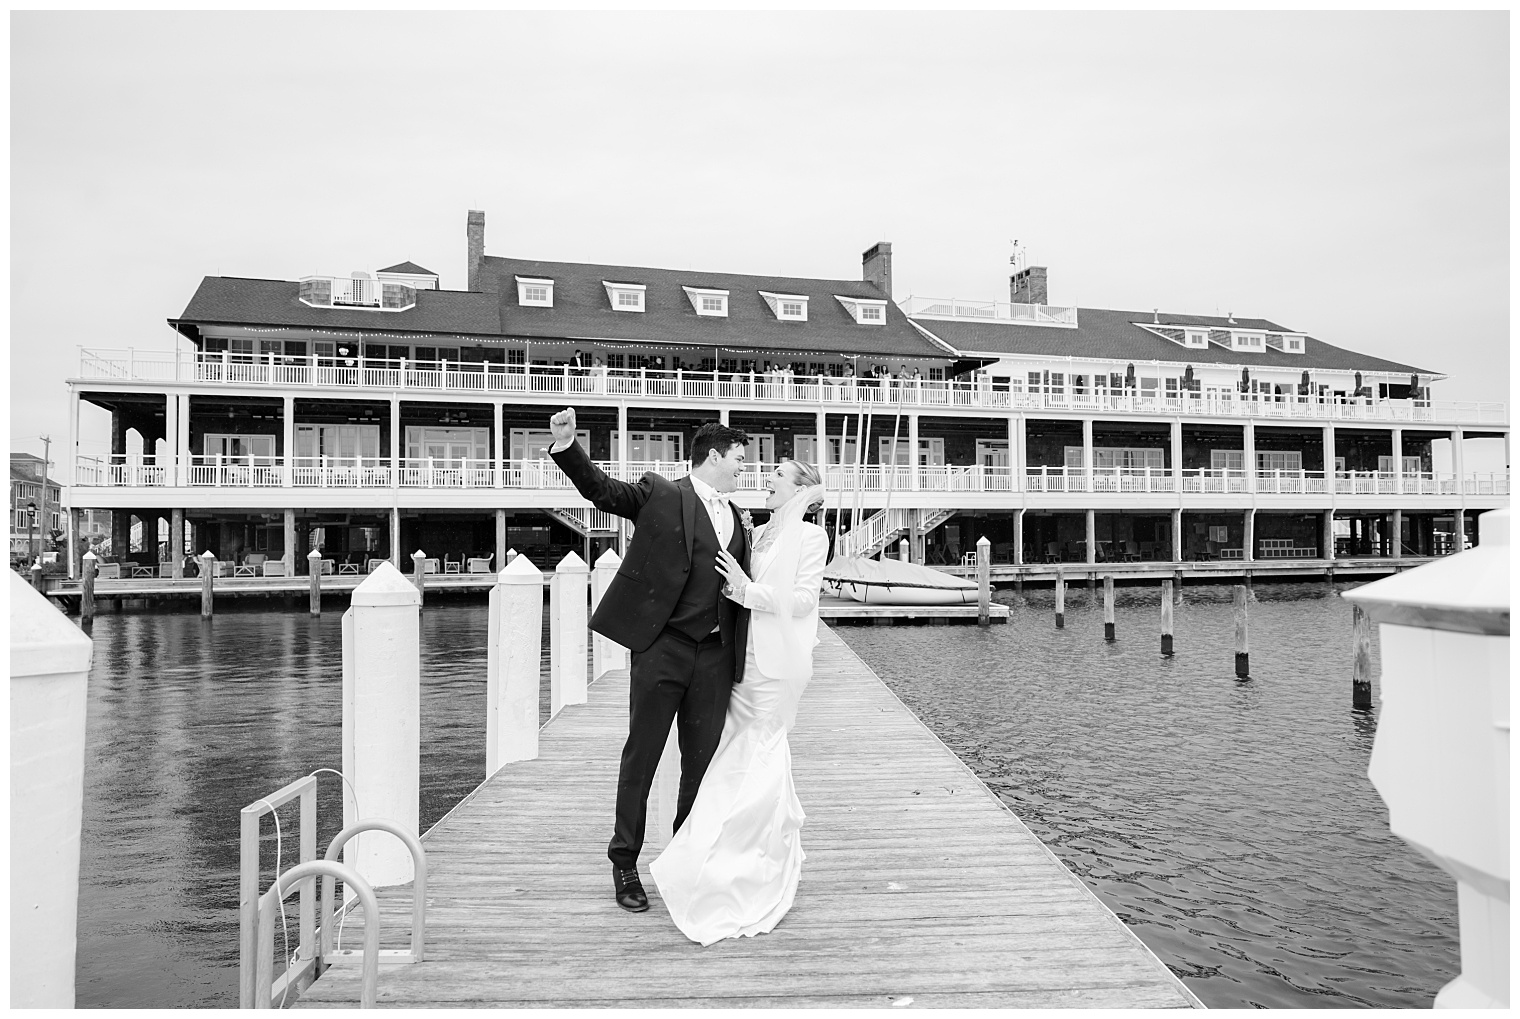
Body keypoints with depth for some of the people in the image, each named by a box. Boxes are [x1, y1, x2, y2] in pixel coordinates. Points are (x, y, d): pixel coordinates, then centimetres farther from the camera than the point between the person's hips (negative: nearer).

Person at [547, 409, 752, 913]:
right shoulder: (661, 494, 0)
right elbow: (602, 489, -10)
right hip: (662, 646, -5)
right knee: (641, 757, 4)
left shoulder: (737, 521, 18)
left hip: (714, 654, 5)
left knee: (703, 762, 10)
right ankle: (624, 862, 20)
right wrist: (566, 445, -25)